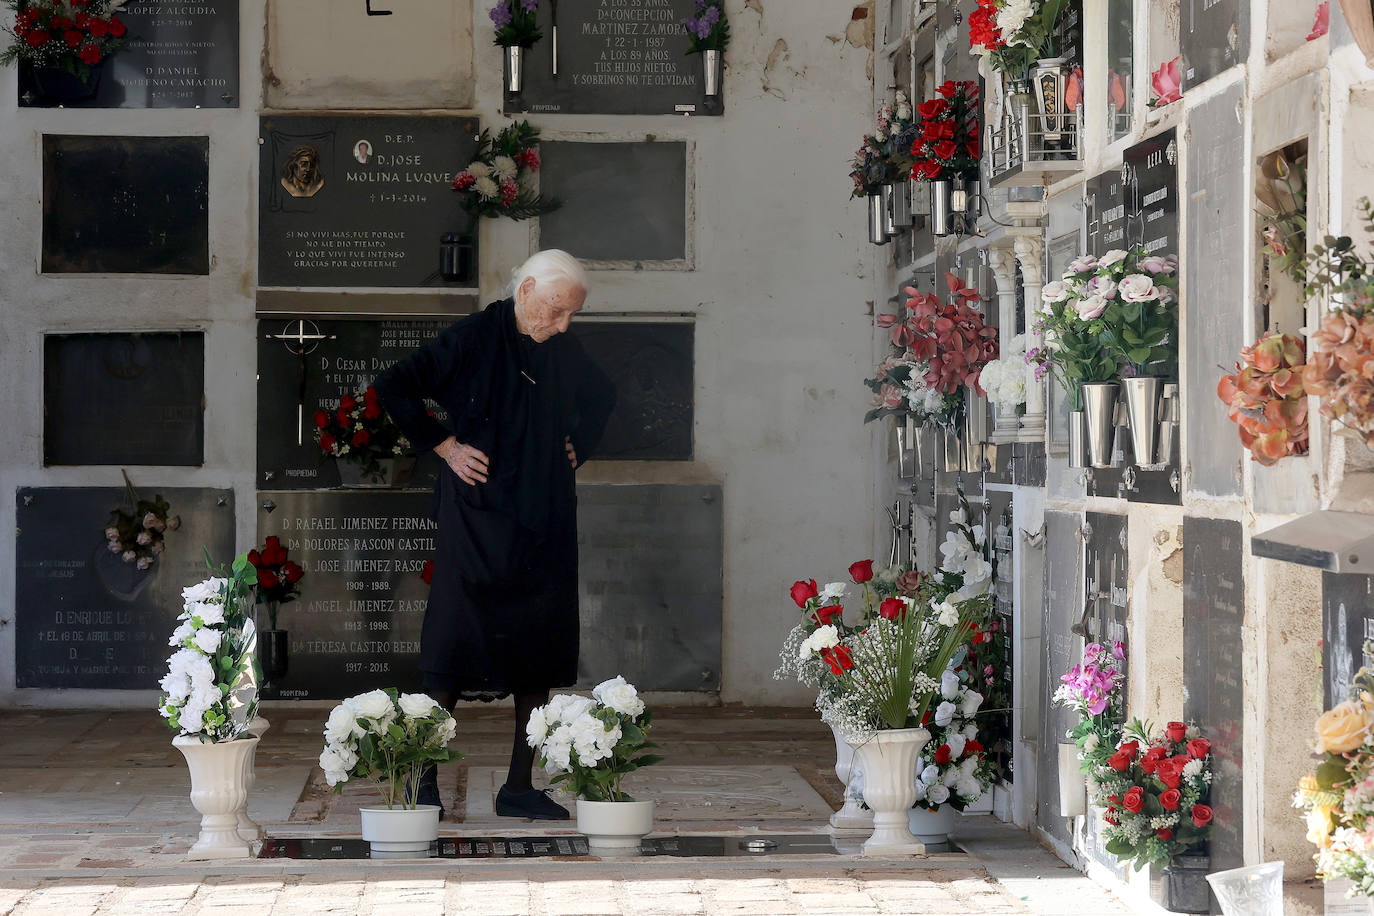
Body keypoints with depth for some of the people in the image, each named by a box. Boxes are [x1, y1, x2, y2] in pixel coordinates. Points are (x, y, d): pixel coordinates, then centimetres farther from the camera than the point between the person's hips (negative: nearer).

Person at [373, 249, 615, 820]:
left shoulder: (564, 352, 8)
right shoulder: (474, 339, -9)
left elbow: (602, 397, 29)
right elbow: (392, 388, -10)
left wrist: (577, 447, 14)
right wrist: (444, 446, -10)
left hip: (544, 524, 6)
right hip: (478, 520, -6)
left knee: (538, 654, 5)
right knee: (457, 647, -7)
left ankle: (519, 789, 12)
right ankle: (424, 780, 2)